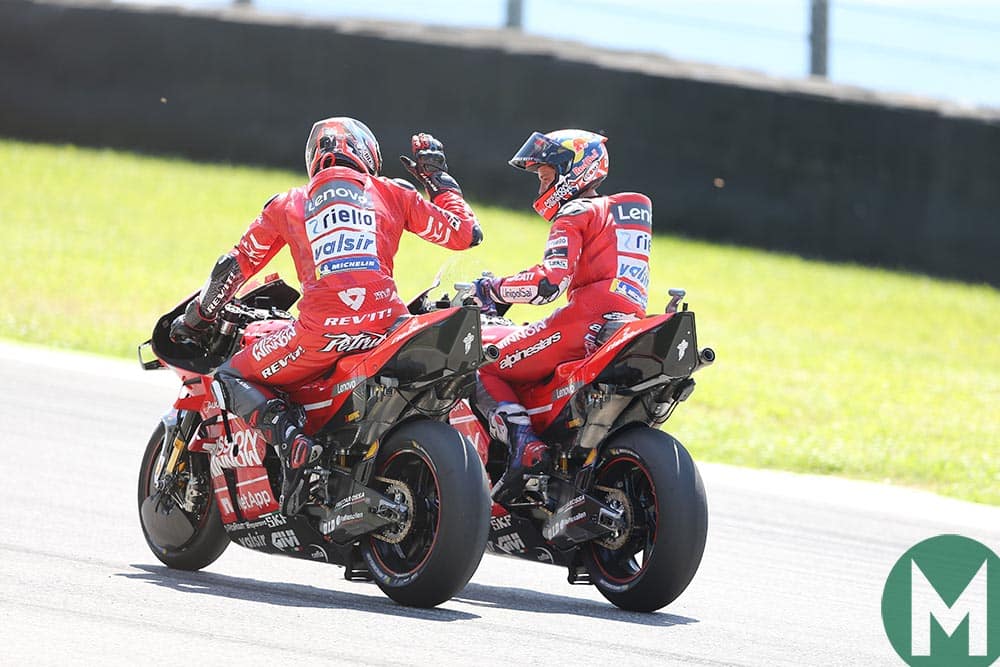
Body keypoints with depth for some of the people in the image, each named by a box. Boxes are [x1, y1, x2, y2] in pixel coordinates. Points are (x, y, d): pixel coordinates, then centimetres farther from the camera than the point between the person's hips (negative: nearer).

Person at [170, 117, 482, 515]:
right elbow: (465, 234, 19)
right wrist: (441, 182, 36)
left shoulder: (288, 205, 20)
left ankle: (286, 435, -16)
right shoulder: (392, 194, 18)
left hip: (323, 330, -2)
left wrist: (196, 319, 40)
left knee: (232, 379, 15)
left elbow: (235, 267, 25)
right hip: (386, 326, 2)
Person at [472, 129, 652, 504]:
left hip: (588, 320, -9)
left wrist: (494, 290, -1)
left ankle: (524, 448, -25)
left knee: (485, 370, -2)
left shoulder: (574, 214, 1)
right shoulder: (621, 210, 28)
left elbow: (551, 280, -14)